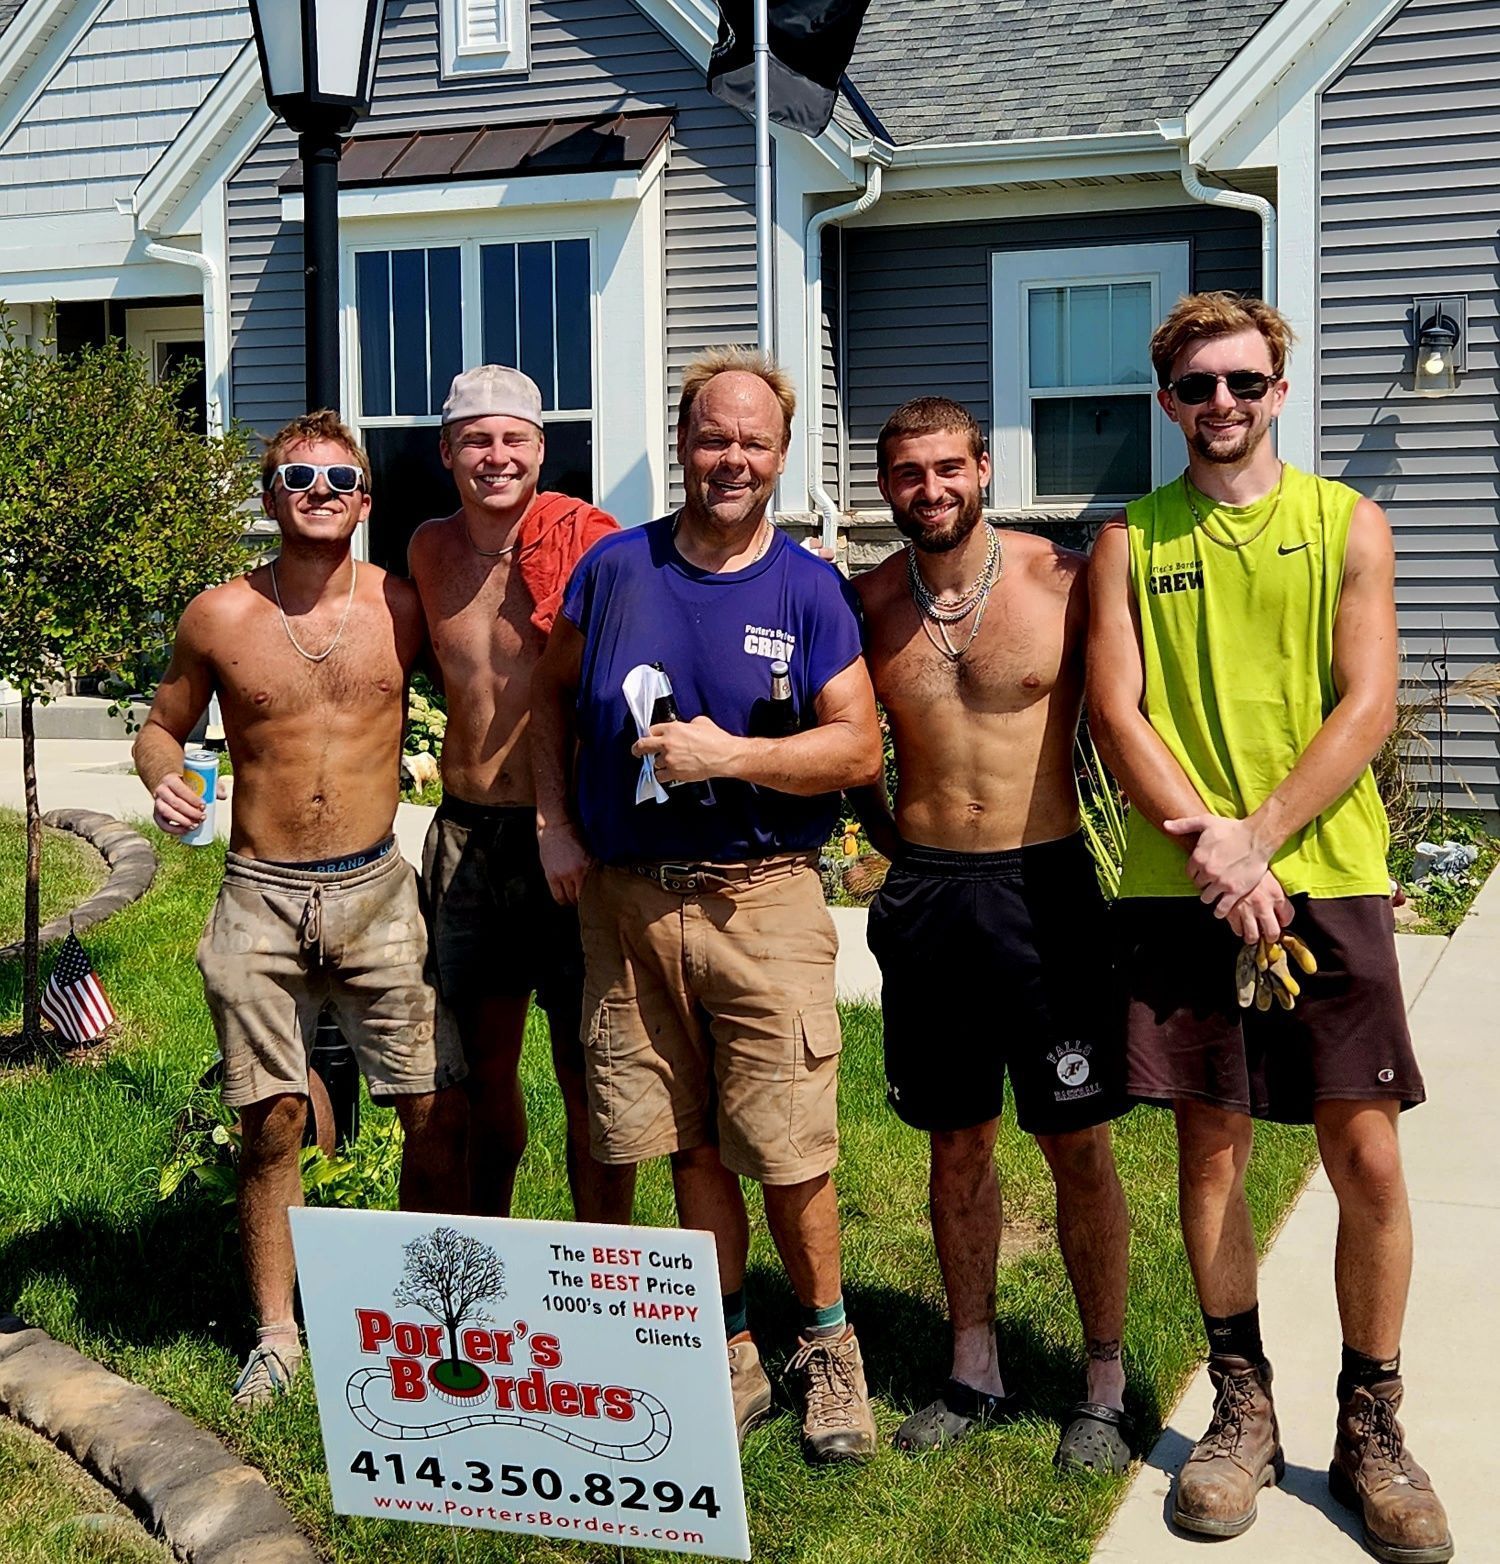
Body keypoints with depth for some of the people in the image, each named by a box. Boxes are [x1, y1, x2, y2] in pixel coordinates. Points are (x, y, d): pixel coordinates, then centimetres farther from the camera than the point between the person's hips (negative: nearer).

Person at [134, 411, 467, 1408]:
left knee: (442, 1112, -3)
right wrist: (164, 781, -12)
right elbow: (162, 725, 11)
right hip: (261, 897, 0)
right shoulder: (221, 616, -1)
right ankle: (276, 1335, 22)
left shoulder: (403, 607, -1)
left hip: (376, 890, 1)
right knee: (271, 1123, 5)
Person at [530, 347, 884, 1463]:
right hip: (628, 899, 2)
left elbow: (860, 748, -4)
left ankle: (827, 1348, 21)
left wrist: (729, 757, -15)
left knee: (789, 1156, -3)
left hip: (762, 900, -2)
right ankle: (733, 1359, 25)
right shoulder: (615, 568, 5)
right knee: (692, 1149, 9)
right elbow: (551, 694, 18)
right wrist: (554, 822, 7)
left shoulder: (809, 590, 0)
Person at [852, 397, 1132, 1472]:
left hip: (1045, 886, -2)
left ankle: (1106, 1384, 17)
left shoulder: (1061, 579, -5)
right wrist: (879, 820, 9)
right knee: (957, 1141, 12)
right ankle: (975, 1371, 25)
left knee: (1078, 1144, 3)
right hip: (924, 894, 3)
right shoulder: (868, 602, 3)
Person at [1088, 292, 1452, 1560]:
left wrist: (1259, 836, -13)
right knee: (1211, 1147, 6)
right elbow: (1117, 712, 0)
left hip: (1326, 878, -1)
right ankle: (1243, 1413, 22)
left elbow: (1366, 707, -2)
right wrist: (1203, 840, -13)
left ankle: (1371, 1431, 15)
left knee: (1367, 1158, -1)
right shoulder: (1131, 543, 9)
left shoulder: (1346, 525, 6)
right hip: (1182, 887, 1)